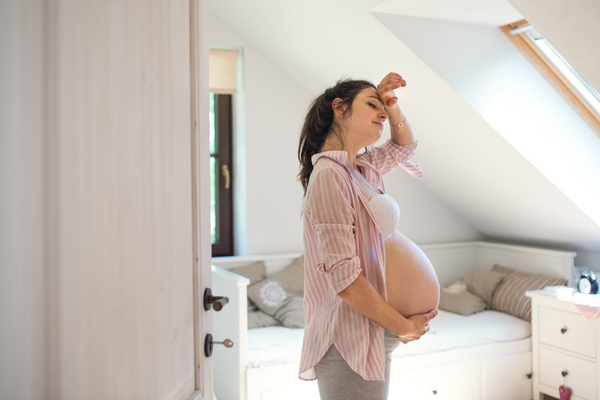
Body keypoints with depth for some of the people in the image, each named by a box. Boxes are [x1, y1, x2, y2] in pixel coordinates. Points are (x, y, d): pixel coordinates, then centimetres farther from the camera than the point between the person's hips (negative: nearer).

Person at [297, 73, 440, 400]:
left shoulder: (362, 170, 10)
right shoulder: (330, 174, -18)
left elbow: (404, 146, 30)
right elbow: (343, 277, -23)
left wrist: (393, 107, 9)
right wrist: (404, 327, -13)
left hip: (370, 335, 9)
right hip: (350, 341, -9)